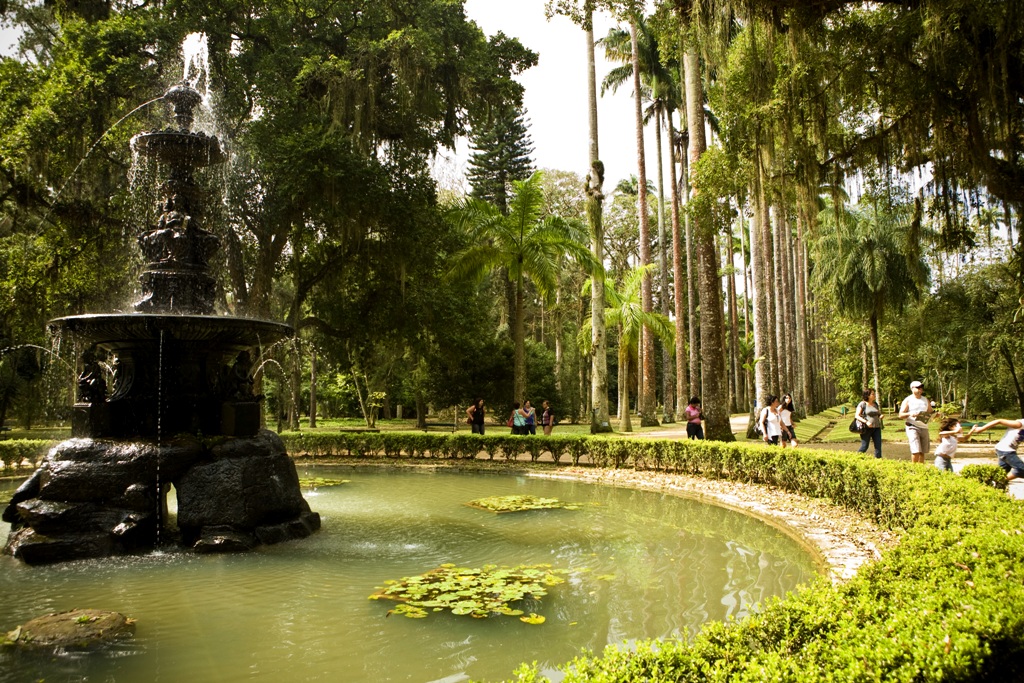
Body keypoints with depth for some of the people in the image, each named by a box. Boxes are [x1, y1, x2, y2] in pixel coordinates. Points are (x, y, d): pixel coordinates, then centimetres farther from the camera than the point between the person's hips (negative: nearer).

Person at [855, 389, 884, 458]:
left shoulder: (875, 404, 13)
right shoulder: (862, 404, -5)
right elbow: (857, 416, -10)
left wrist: (880, 416, 0)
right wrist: (866, 422, -22)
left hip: (876, 427, 6)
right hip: (866, 428, -6)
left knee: (878, 446, 0)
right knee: (864, 447, -2)